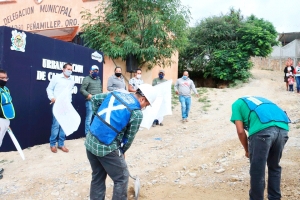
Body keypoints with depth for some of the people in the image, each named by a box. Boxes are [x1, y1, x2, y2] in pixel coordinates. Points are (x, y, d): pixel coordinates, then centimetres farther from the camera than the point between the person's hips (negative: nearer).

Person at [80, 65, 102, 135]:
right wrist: (88, 95, -21)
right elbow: (82, 89, -8)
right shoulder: (87, 79, -1)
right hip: (90, 101, -7)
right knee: (89, 118, -4)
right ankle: (87, 134, 1)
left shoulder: (99, 80, 22)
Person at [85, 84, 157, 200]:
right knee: (121, 179, 12)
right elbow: (129, 137, -1)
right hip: (107, 147, -7)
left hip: (90, 141, 7)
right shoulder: (137, 113, -10)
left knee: (97, 177, 23)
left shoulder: (117, 93, 7)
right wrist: (122, 151, 16)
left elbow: (95, 99, 16)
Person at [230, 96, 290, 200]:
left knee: (257, 172, 9)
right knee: (274, 167, 25)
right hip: (282, 127, 7)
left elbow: (241, 131, 11)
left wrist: (247, 150, 26)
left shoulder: (237, 104, 24)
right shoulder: (259, 99, 40)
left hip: (263, 129, -6)